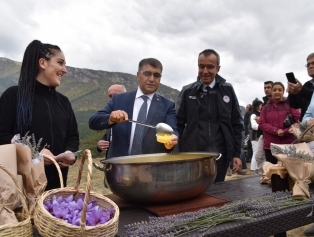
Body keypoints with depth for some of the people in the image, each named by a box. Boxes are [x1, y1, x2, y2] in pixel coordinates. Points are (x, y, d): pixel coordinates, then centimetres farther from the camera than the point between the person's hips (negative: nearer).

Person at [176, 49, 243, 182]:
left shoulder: (227, 90, 4)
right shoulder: (187, 92, 2)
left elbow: (236, 124, 6)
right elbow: (178, 123, 1)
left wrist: (236, 154, 3)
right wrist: (178, 155, -6)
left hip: (219, 155, 1)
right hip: (192, 155, 0)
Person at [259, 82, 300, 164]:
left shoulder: (290, 105, 8)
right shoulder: (266, 108, 13)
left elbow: (298, 120, -3)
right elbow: (262, 124, 2)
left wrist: (285, 131, -16)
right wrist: (276, 130, -14)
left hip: (288, 144, -1)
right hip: (270, 145, 2)